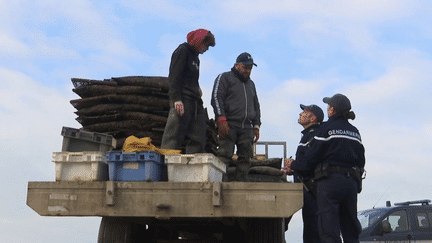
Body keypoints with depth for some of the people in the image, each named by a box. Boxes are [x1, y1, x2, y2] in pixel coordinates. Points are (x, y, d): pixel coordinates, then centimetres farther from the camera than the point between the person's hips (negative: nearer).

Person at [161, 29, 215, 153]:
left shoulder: (195, 57, 29)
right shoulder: (182, 50, 2)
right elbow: (174, 76, -10)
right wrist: (176, 98, -20)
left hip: (195, 103, 9)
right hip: (182, 101, -9)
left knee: (198, 141, -1)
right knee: (173, 141, -16)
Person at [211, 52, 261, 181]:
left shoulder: (251, 84, 27)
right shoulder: (225, 77, 6)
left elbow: (256, 106, 30)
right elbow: (216, 98, -5)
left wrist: (256, 126, 18)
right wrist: (222, 120, -16)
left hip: (246, 128, 6)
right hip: (229, 125, -6)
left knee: (246, 158, -2)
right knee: (224, 156, -15)